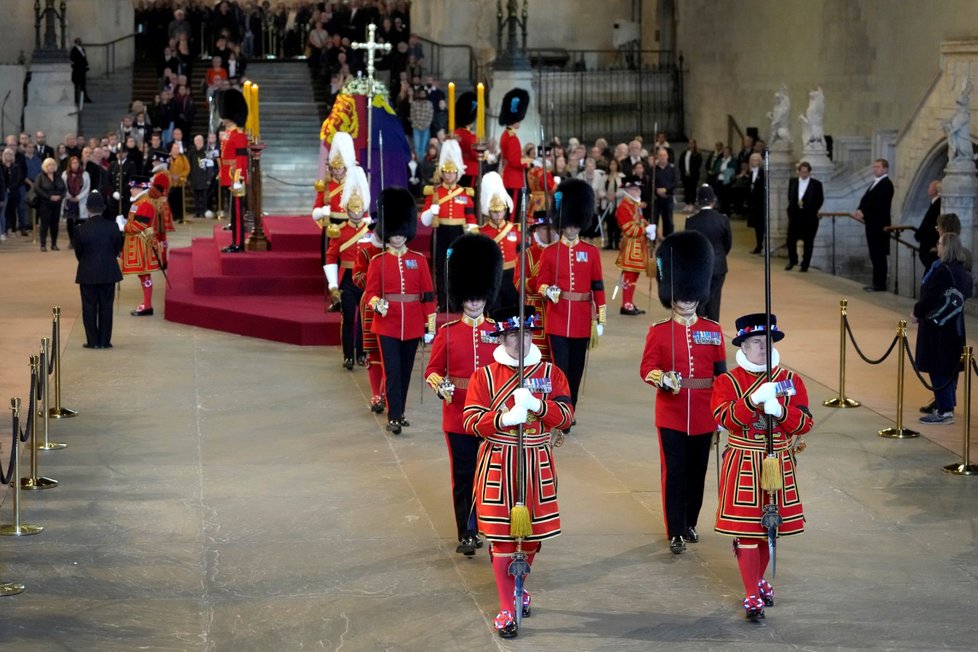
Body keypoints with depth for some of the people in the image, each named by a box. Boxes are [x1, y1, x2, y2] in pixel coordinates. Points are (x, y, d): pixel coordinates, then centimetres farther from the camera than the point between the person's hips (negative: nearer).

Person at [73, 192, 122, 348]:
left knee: (89, 308, 7)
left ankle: (93, 341, 7)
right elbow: (118, 249, 3)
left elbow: (78, 253, -1)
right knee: (106, 307, 8)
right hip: (108, 273, 2)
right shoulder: (113, 227, -7)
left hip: (88, 274, -2)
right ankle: (105, 341, 10)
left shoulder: (81, 230, -12)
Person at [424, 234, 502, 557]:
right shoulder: (447, 333, 0)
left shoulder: (498, 332, 3)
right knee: (463, 476, 3)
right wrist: (439, 385, -20)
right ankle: (466, 535, 10)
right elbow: (432, 369, 1)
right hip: (458, 415, -1)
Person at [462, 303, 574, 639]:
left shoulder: (551, 372, 2)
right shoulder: (484, 375, -3)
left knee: (534, 531, 12)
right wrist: (504, 418, -25)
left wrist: (536, 405, -23)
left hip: (537, 464, 3)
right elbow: (471, 421, -8)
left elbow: (565, 416, -5)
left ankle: (518, 586, 38)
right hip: (498, 465, -2)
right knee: (502, 536, -1)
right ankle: (506, 608, 6)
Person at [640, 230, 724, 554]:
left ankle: (691, 523, 27)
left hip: (703, 415, 3)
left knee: (697, 471, 11)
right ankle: (676, 532, 3)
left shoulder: (713, 331, 4)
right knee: (674, 473, -2)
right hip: (671, 414, -3)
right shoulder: (658, 332, -3)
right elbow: (646, 368, -4)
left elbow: (721, 373, 9)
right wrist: (660, 378, -27)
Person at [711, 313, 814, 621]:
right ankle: (752, 595, 2)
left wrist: (778, 410, -25)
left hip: (778, 465, 3)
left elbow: (804, 422, -6)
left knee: (770, 526, 15)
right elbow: (724, 417, -20)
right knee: (746, 531, -4)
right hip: (743, 466, -3)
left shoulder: (791, 380, 2)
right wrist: (754, 400, -33)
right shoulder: (727, 381, -4)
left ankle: (758, 579, 37)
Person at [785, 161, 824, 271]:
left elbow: (820, 199, 0)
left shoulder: (816, 184, -3)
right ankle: (792, 260, 22)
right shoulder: (792, 182, 7)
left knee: (808, 242, 3)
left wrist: (813, 211, -7)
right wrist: (795, 205, 3)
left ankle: (805, 265, 11)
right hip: (795, 215, 3)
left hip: (809, 217, -2)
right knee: (791, 239, 1)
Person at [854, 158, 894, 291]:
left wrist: (864, 213, -24)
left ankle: (880, 284, -2)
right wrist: (860, 210, -4)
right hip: (872, 224, 9)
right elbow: (866, 199, 14)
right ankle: (877, 282, 16)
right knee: (874, 255, 11)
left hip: (879, 225, -9)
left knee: (879, 255, -5)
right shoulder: (875, 183, 20)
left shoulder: (886, 184, -11)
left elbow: (877, 202, -21)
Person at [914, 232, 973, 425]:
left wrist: (917, 312, -1)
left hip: (938, 326, -9)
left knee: (938, 368, -4)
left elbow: (930, 297, -21)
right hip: (954, 325, 9)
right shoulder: (961, 271, 8)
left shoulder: (942, 271, -21)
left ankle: (944, 412, -2)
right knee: (949, 368, 15)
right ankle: (946, 406, 24)